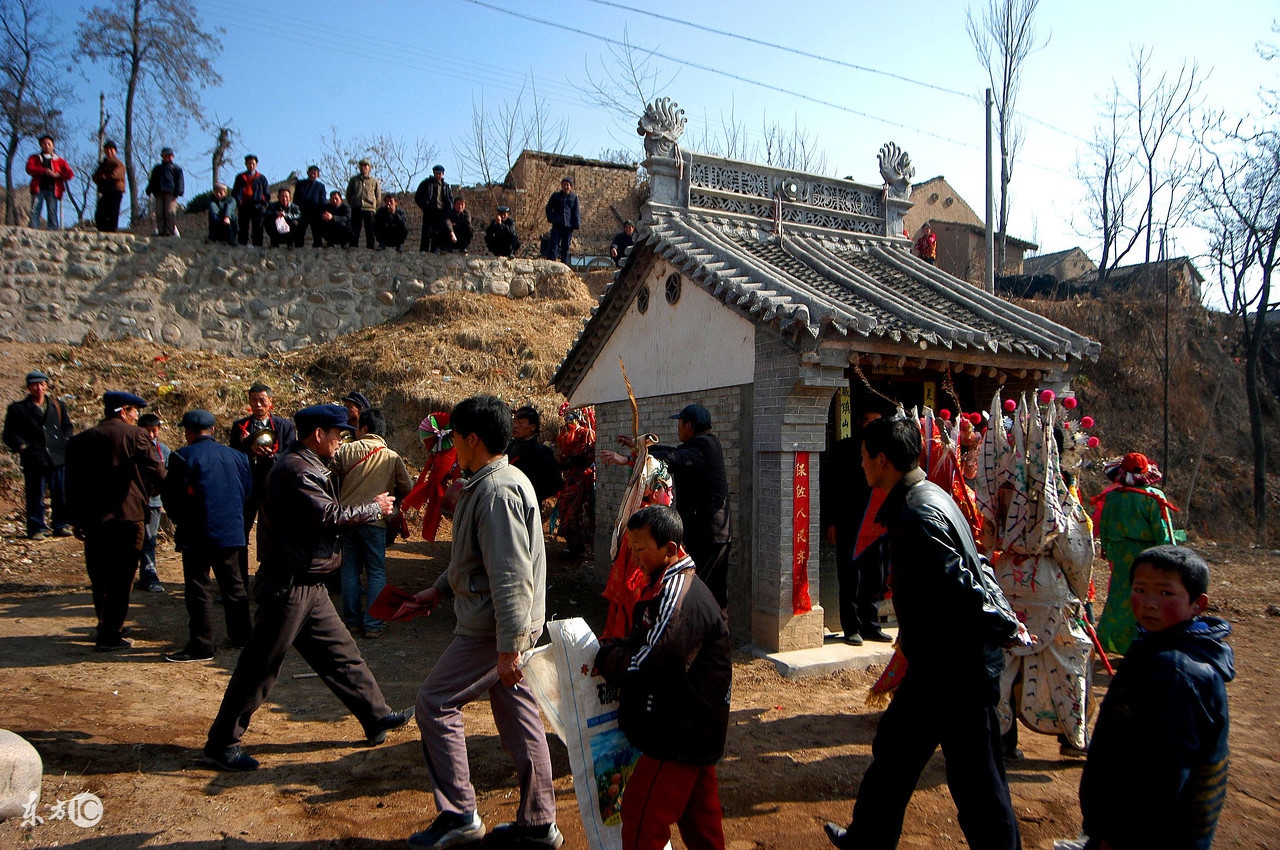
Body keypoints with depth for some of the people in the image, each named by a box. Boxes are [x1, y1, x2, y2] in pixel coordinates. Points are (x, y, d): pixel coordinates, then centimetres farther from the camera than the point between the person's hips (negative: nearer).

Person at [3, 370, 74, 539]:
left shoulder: (57, 406, 16)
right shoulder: (17, 409, 6)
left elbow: (67, 427, 23)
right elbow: (10, 434, 4)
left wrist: (65, 442, 7)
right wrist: (23, 447, -10)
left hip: (59, 458, 3)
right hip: (34, 461, -3)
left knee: (61, 495, 6)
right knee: (35, 498, 1)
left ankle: (61, 525, 18)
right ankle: (36, 529, 11)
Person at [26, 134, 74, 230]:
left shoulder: (59, 160, 20)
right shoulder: (34, 158, 21)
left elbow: (70, 174, 8)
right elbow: (29, 169, 1)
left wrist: (58, 175, -10)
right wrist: (45, 171, -12)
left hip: (52, 190, 0)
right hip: (38, 189, 0)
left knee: (52, 214, -7)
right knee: (34, 211, -11)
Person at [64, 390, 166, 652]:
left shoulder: (80, 440, 9)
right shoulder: (134, 435, -5)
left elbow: (72, 483, 9)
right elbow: (157, 472, -14)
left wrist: (75, 519, 14)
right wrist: (149, 492, 7)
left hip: (92, 519, 4)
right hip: (128, 515, -4)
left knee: (99, 576, 16)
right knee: (121, 578, 3)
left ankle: (106, 627, 26)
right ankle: (111, 635, 4)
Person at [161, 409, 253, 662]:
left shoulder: (183, 457, -10)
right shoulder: (237, 456, 4)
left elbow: (171, 497, -8)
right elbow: (248, 492, 11)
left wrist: (180, 521, 9)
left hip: (198, 535, -5)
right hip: (232, 532, 5)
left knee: (198, 588, 1)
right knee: (233, 584, 16)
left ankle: (200, 646, 3)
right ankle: (241, 635, 24)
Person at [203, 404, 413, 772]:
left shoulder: (309, 467, 15)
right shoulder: (295, 470, -19)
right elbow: (331, 516, -23)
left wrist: (372, 508, 3)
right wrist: (375, 507, -9)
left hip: (308, 586, 10)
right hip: (288, 586, -10)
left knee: (341, 654, 15)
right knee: (260, 666, 1)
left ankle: (377, 717, 23)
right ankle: (222, 743, 15)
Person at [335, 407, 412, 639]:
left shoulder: (345, 450, -1)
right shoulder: (392, 457, -2)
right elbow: (406, 487, 0)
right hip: (374, 519, -1)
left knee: (350, 570, 13)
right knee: (376, 573, 6)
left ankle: (353, 620, 19)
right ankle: (373, 624, 3)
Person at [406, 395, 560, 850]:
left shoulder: (497, 491, -22)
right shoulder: (488, 484, 13)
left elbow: (511, 576, -26)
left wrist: (508, 646, -25)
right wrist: (439, 589, 27)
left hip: (494, 628, -10)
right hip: (508, 625, 10)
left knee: (434, 703, 2)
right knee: (517, 714, 14)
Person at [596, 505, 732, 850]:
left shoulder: (678, 596, -24)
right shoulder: (675, 585, 10)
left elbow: (645, 664, -28)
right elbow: (648, 645, 16)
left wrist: (603, 656, -11)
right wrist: (614, 648, -1)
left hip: (680, 731, -11)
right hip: (696, 727, 11)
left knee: (641, 813, -4)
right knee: (698, 811, 22)